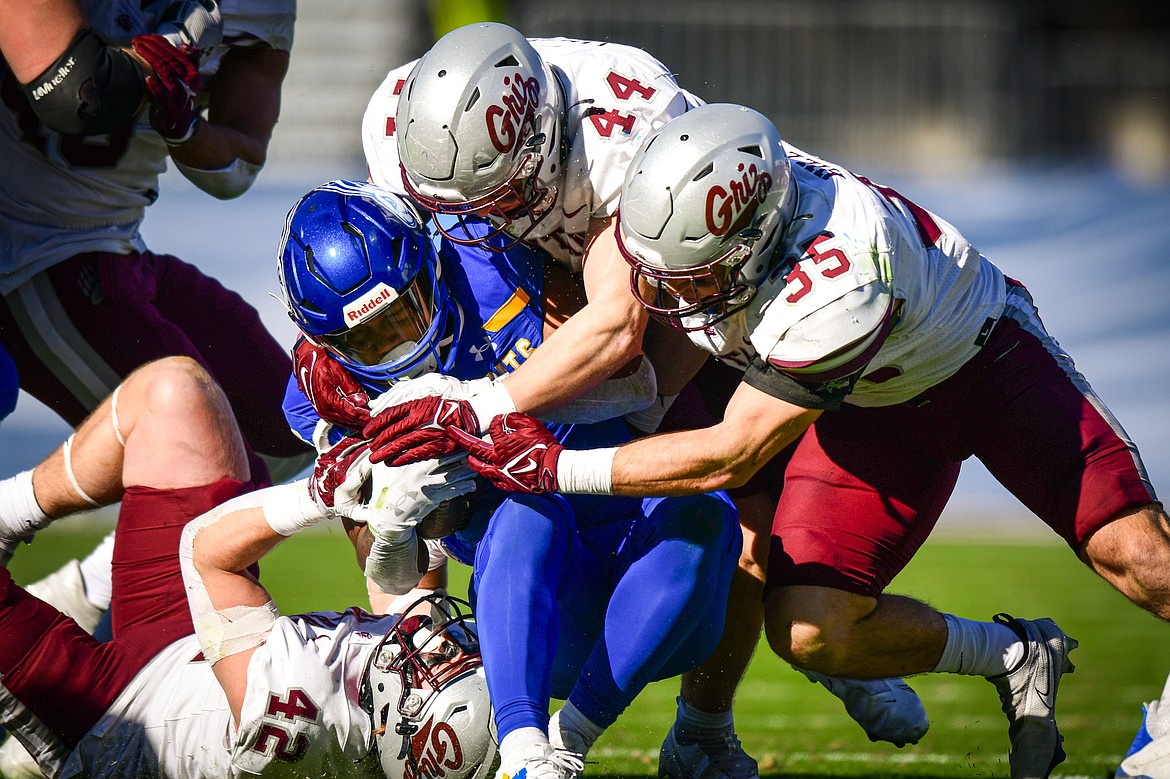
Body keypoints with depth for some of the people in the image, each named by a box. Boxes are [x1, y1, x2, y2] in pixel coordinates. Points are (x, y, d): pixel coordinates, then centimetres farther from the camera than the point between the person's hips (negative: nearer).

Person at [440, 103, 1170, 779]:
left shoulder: (835, 283, -43)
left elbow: (731, 456, -36)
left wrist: (562, 468, -34)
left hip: (987, 360, -5)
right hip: (871, 408, 5)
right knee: (808, 629, -13)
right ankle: (1015, 658, 9)